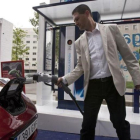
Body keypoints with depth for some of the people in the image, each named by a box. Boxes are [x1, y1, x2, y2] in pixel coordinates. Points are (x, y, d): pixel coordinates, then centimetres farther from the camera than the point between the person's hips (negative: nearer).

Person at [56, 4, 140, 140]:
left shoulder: (111, 29, 3)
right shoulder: (79, 42, 9)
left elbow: (128, 55, 2)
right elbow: (80, 67, 8)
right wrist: (65, 79, -6)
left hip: (112, 83, -1)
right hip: (93, 86, 2)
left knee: (120, 123, 10)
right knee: (87, 125, 8)